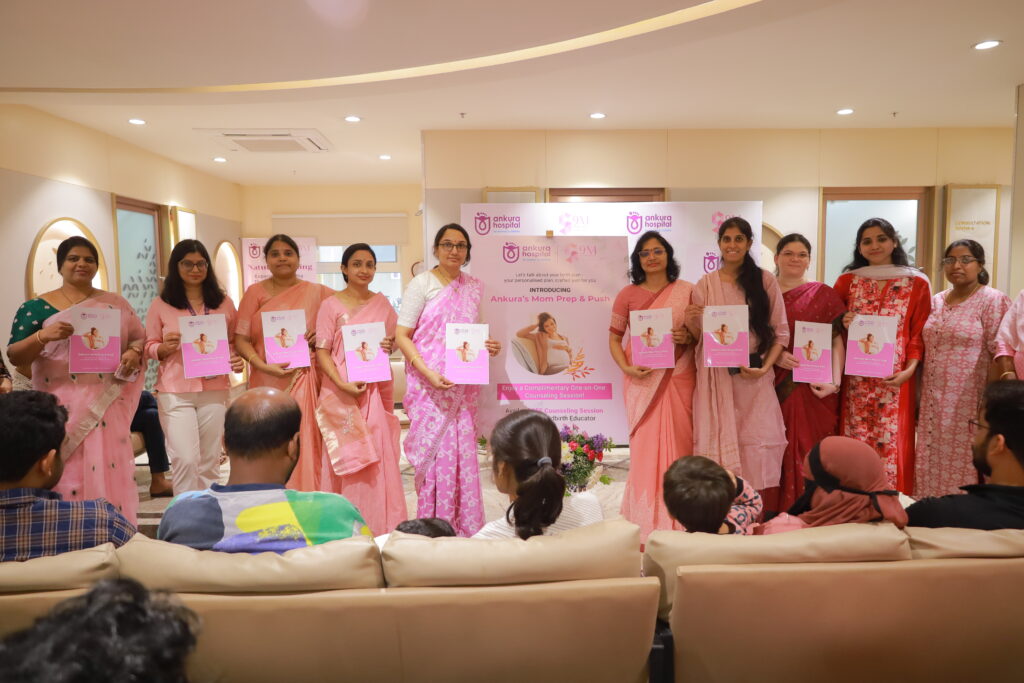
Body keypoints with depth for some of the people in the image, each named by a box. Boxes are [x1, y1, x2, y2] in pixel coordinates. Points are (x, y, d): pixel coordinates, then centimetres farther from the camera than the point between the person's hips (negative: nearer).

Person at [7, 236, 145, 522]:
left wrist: (134, 352, -10)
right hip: (63, 408, -1)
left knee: (112, 475, 2)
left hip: (107, 405, 2)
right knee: (67, 478, -1)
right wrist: (43, 336, -19)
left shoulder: (116, 303, 10)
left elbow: (140, 338, 13)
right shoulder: (36, 307, 3)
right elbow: (14, 356, 0)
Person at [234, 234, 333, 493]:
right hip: (268, 381, 0)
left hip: (306, 381, 0)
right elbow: (241, 338, 2)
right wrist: (264, 366, -15)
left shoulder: (317, 293, 5)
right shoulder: (255, 292, 6)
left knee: (306, 445, -1)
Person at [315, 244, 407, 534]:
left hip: (377, 390, 3)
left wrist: (390, 346, -6)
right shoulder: (331, 305, -2)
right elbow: (322, 351, -6)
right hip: (342, 391, -3)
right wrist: (342, 384, -19)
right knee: (345, 459, 2)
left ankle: (379, 527, 19)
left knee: (379, 457, 5)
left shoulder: (382, 303, 9)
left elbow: (395, 340, 18)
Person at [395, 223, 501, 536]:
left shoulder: (475, 287, 11)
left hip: (464, 385, 4)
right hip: (429, 385, -4)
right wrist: (429, 374, -19)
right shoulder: (421, 284, -4)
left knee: (464, 452, 7)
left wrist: (487, 346, -3)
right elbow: (401, 335, -8)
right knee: (435, 452, -1)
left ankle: (466, 528, 19)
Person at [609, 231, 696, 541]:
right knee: (645, 447, 1)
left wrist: (688, 337, -11)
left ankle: (677, 521, 17)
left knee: (678, 444, 4)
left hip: (679, 378, 1)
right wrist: (625, 368, -10)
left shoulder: (686, 291, 6)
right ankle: (646, 524, 13)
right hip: (642, 379, -1)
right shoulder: (627, 294, 4)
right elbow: (614, 337, 5)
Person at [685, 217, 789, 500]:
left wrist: (765, 367, -11)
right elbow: (699, 336, 9)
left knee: (754, 444, 1)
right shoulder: (705, 284, 6)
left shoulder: (765, 281, 4)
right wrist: (690, 323, -13)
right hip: (716, 377, 1)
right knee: (719, 441, 2)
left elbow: (781, 332, 3)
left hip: (754, 377, 0)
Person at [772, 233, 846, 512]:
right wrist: (776, 355, -12)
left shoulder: (823, 294, 5)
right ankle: (773, 513, 12)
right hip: (773, 387, 1)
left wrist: (834, 382, -13)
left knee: (810, 453, -1)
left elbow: (837, 341, -1)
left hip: (812, 389, -1)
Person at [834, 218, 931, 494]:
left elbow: (920, 333, 2)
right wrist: (843, 324, -7)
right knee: (856, 444, 3)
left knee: (891, 443, -2)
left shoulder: (917, 283, 4)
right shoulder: (847, 280, 9)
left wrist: (909, 370, -11)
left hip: (894, 379, -1)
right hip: (855, 378, 2)